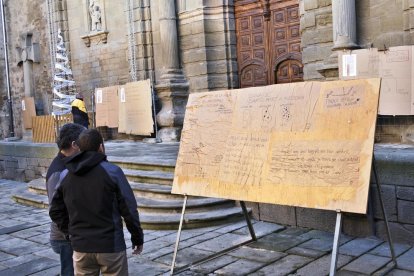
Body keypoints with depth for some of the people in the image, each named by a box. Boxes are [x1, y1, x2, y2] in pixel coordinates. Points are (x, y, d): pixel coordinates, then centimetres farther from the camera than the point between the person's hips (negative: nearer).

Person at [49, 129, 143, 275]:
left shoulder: (65, 175, 3)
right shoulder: (112, 171, -12)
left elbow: (55, 211, 8)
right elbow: (129, 208, -10)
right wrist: (137, 237, 1)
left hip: (80, 247, 4)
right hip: (111, 246, -4)